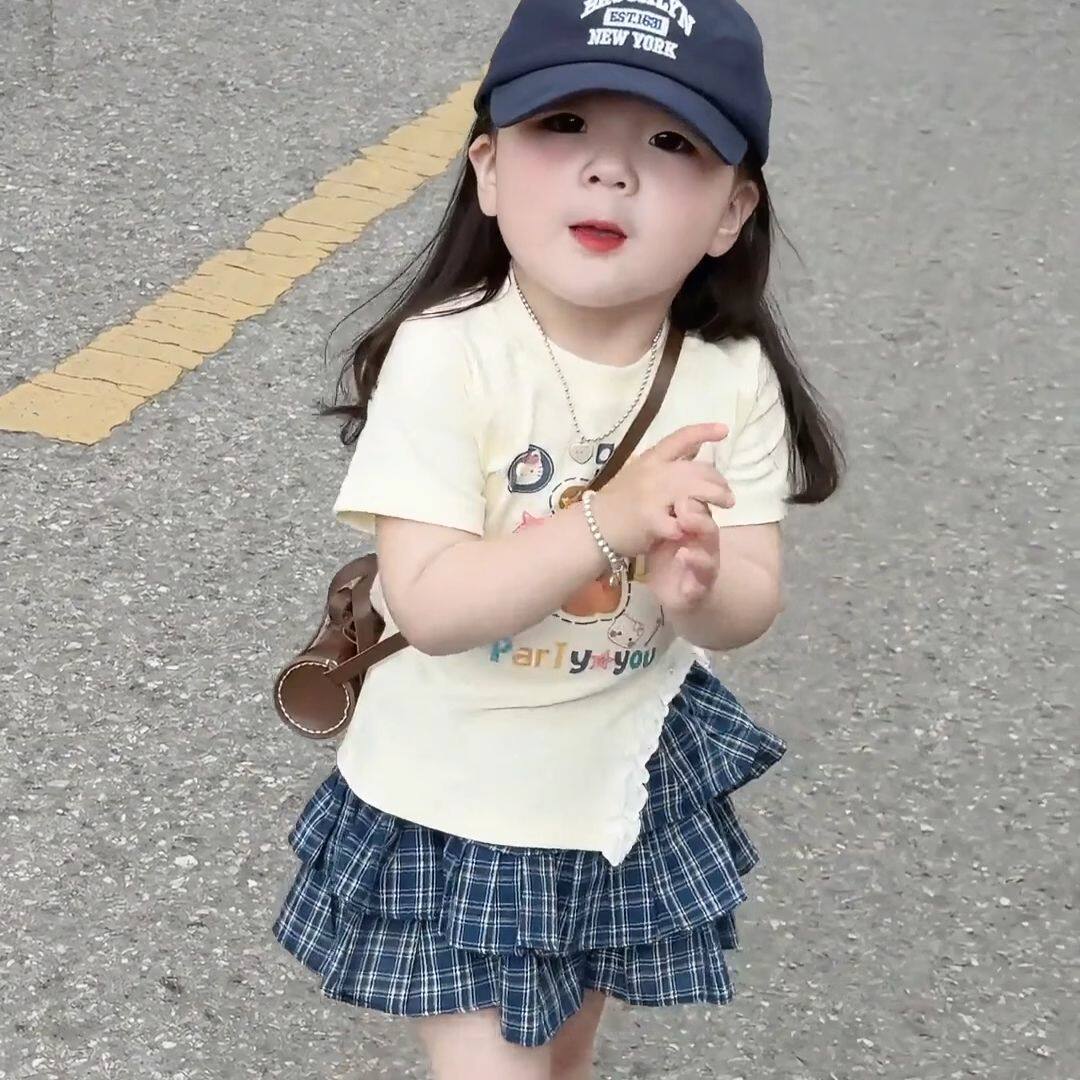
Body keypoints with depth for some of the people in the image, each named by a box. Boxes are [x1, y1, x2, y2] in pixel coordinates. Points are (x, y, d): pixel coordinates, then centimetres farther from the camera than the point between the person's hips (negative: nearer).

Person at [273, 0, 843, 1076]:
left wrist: (698, 588, -34)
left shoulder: (733, 379, -14)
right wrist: (610, 523, -40)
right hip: (458, 798, -4)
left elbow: (752, 604, -10)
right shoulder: (445, 355, -25)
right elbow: (428, 604, -29)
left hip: (623, 784, 4)